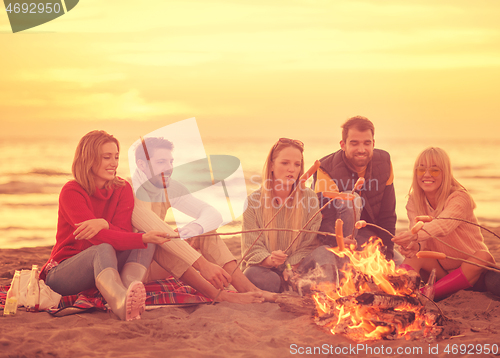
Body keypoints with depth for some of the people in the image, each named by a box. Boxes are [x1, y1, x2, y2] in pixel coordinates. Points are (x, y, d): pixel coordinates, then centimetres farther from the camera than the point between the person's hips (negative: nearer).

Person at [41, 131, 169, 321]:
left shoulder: (123, 189, 3)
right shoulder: (71, 192, -13)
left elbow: (124, 234, -10)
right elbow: (100, 239, -26)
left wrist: (104, 224, -33)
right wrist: (143, 238, -38)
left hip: (101, 271, 5)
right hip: (62, 273, -5)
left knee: (147, 243, -18)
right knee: (103, 249, -37)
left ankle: (128, 287, -47)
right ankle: (121, 302, -68)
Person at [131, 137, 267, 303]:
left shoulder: (170, 188, 1)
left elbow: (213, 214, -6)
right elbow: (160, 235, -35)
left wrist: (195, 229, -30)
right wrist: (203, 265, -42)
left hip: (156, 266, 7)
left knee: (205, 228, -9)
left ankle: (247, 288, -23)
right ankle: (217, 294, -39)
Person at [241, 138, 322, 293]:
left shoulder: (309, 198, 2)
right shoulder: (254, 200, -1)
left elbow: (310, 245, 1)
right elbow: (252, 248, -6)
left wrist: (292, 268, -17)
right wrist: (270, 260, -29)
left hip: (297, 270, -1)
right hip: (266, 268, 1)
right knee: (253, 274, -36)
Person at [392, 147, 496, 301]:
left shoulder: (460, 198, -21)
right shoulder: (414, 201, -3)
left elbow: (443, 224, -42)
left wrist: (416, 235, -64)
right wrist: (414, 245, -47)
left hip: (470, 266, -4)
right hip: (439, 267, 4)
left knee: (484, 258, -36)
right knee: (414, 255, -24)